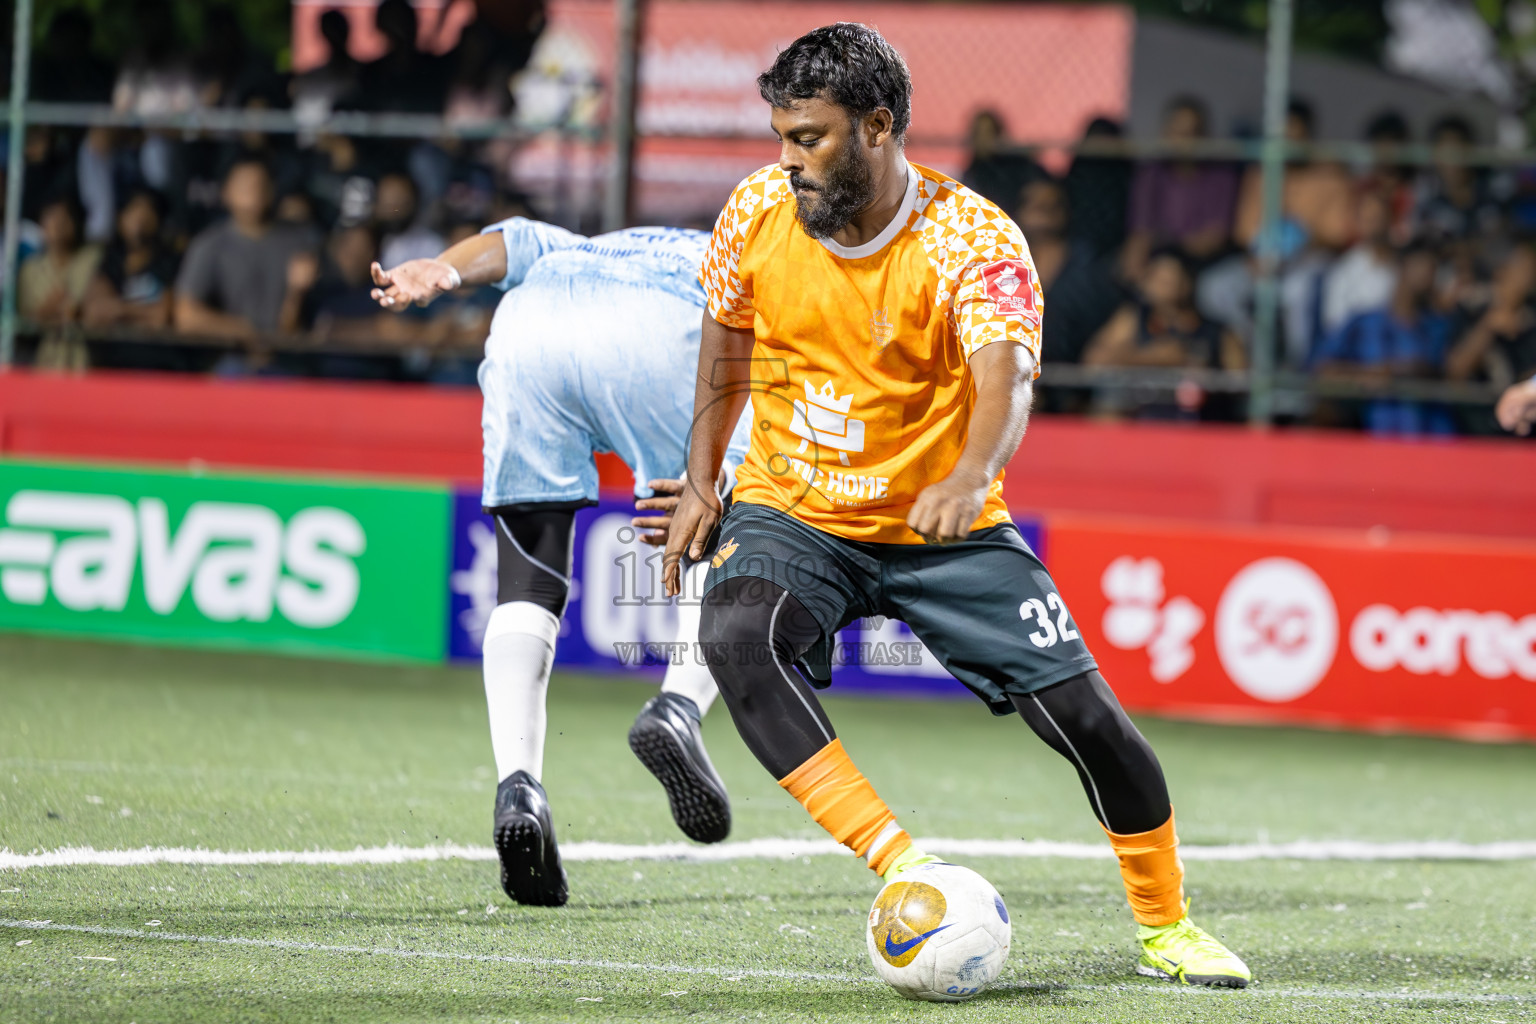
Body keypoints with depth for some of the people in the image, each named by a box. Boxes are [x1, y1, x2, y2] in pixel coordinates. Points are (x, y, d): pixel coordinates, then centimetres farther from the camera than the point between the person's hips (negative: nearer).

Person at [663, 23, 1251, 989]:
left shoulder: (974, 240, -21)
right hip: (792, 512, 2)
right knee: (736, 636, -32)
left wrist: (968, 477, -58)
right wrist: (702, 482, 12)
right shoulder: (759, 213, -9)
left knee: (1085, 714, -7)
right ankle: (900, 865, -35)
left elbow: (1007, 377, -38)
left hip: (943, 526, -2)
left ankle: (1167, 925, 18)